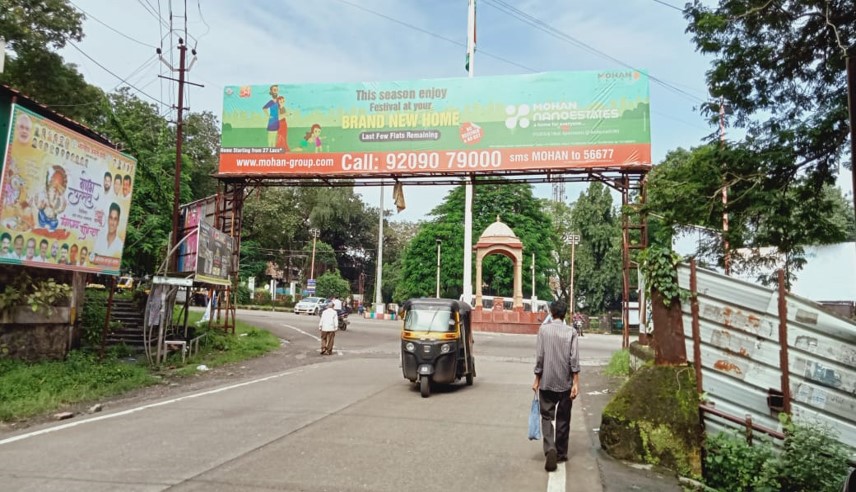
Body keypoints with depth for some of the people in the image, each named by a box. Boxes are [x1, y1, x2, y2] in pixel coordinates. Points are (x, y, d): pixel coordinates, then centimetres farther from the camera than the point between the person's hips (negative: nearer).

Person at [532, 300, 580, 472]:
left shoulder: (544, 329, -4)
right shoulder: (571, 332, -3)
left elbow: (539, 356, -6)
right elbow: (574, 360, -8)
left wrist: (537, 380, 3)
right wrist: (575, 383, -5)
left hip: (546, 382, -1)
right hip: (565, 383, 1)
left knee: (547, 416, 6)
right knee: (563, 419, 14)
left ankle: (550, 449, -13)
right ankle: (561, 453, 23)